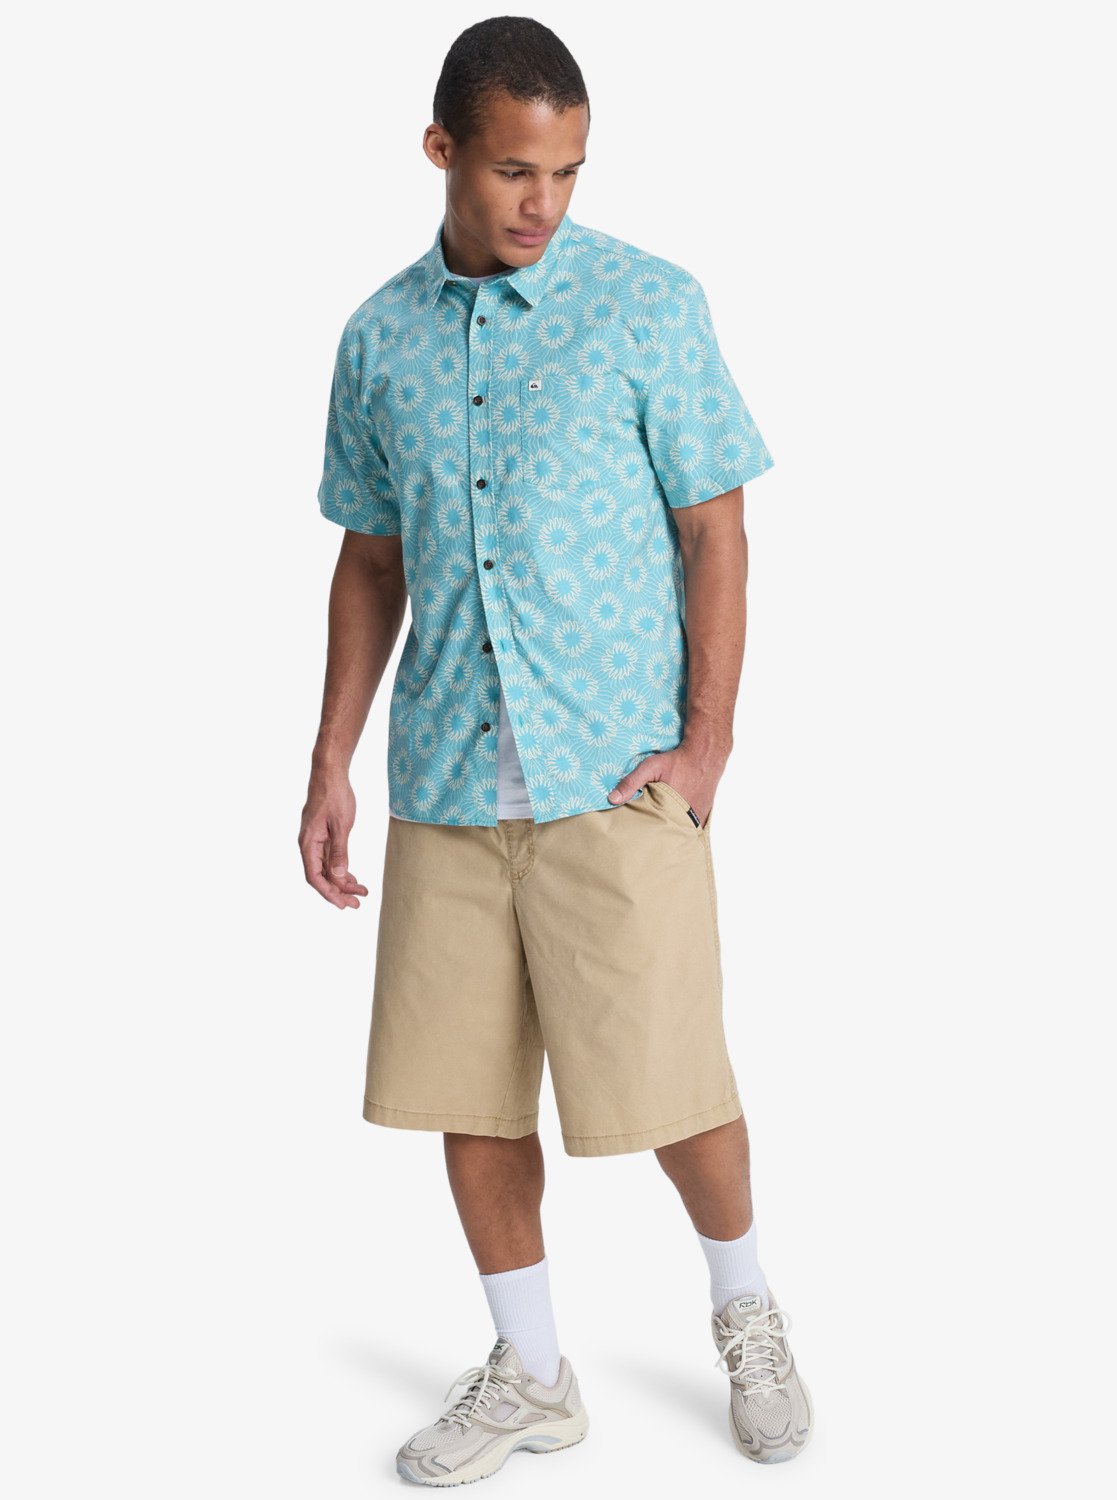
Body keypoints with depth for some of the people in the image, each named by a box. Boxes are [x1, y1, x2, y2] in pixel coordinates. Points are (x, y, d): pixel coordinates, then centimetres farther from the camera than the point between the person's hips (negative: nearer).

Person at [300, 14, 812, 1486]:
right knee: (465, 1090, 8)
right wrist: (332, 760, 10)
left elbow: (715, 530, -2)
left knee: (664, 1083, -1)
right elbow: (371, 559, 15)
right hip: (446, 783, 4)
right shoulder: (381, 338, 8)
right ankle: (530, 1374, 27)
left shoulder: (649, 305, -2)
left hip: (616, 775, -4)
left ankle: (747, 1312, 29)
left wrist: (708, 740, -9)